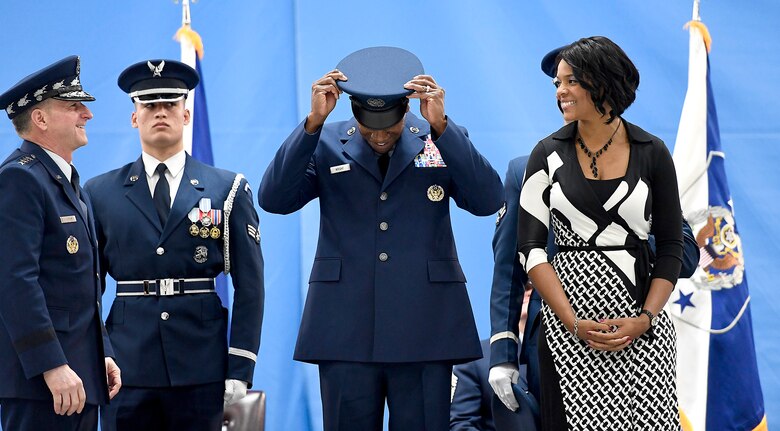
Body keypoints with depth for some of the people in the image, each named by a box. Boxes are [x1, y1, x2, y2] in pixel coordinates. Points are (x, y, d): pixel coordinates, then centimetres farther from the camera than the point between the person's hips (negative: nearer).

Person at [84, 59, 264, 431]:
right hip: (126, 368, 0)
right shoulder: (100, 193, 8)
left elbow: (249, 286, 4)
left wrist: (240, 368, -3)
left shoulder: (228, 190, 6)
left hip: (201, 369, 0)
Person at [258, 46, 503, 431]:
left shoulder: (444, 142, 5)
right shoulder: (326, 143, 5)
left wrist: (440, 126, -19)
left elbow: (488, 201, -10)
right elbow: (273, 199, -8)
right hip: (345, 333, 0)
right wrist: (313, 122, -17)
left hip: (424, 333, 0)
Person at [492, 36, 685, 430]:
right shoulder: (548, 155, 4)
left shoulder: (651, 154, 4)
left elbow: (670, 247, 4)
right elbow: (531, 247, -1)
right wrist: (572, 322, -12)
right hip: (566, 319, 0)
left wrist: (645, 319, -9)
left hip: (638, 320, 0)